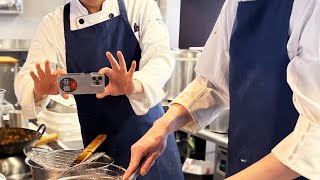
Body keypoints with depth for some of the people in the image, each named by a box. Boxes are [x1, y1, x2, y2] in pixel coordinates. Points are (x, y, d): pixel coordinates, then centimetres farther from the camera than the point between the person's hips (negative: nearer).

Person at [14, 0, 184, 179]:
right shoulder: (53, 24, -3)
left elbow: (162, 57, -18)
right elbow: (26, 80, -9)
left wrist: (134, 86, -40)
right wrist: (39, 91, -33)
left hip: (148, 130, 0)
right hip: (96, 140, 1)